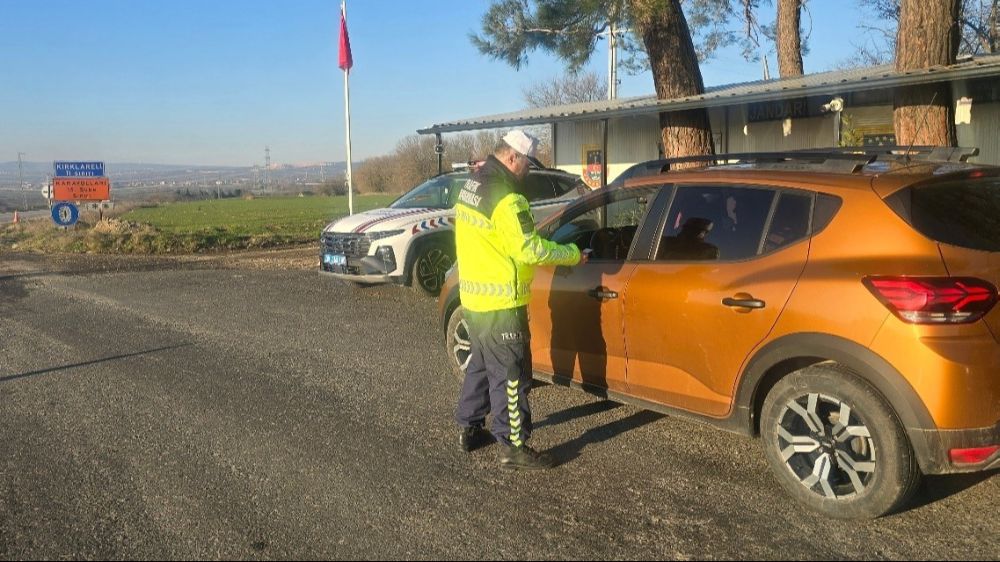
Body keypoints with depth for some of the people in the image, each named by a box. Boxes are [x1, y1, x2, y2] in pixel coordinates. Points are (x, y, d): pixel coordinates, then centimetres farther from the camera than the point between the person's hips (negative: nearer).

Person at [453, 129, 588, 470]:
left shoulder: (472, 186, 11)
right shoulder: (505, 197, -20)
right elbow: (530, 249, -22)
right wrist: (572, 254, -9)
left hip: (474, 296, 10)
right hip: (500, 304, -10)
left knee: (481, 364, 22)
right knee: (510, 375, -1)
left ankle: (469, 429, 32)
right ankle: (513, 447, 7)